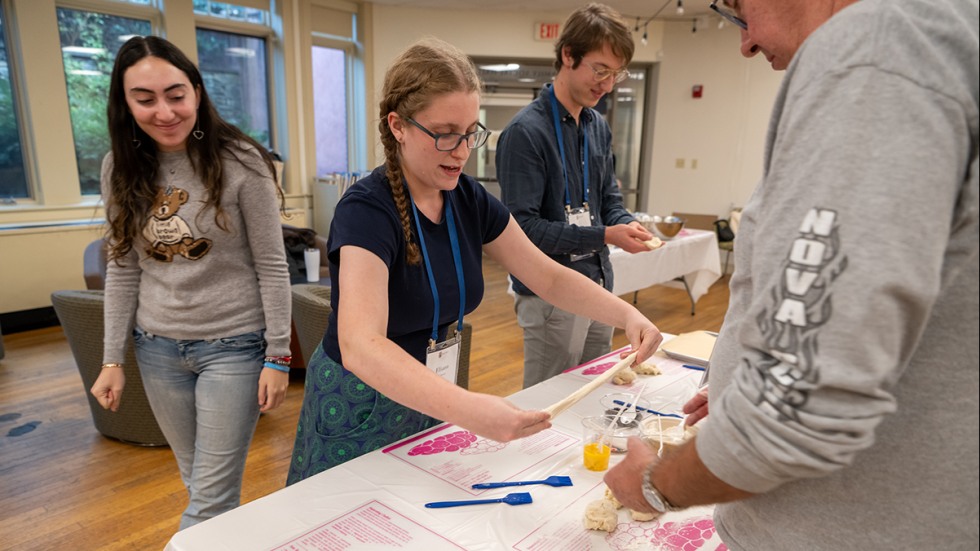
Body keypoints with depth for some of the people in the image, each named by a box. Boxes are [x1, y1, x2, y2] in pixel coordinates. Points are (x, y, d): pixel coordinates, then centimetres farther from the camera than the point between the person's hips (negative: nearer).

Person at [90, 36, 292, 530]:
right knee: (198, 484, 18)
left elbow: (272, 267, -10)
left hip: (234, 345, -4)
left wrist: (277, 357, -10)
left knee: (210, 500, 2)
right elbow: (122, 270, 8)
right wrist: (112, 359, 7)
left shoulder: (240, 163, -13)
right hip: (158, 347, 5)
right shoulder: (121, 168, 1)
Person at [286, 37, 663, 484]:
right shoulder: (366, 211, -26)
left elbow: (550, 277, -1)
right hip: (364, 405, -5)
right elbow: (359, 346, -39)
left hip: (433, 400, 6)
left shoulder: (469, 200, -6)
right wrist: (465, 409, -52)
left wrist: (627, 315, -17)